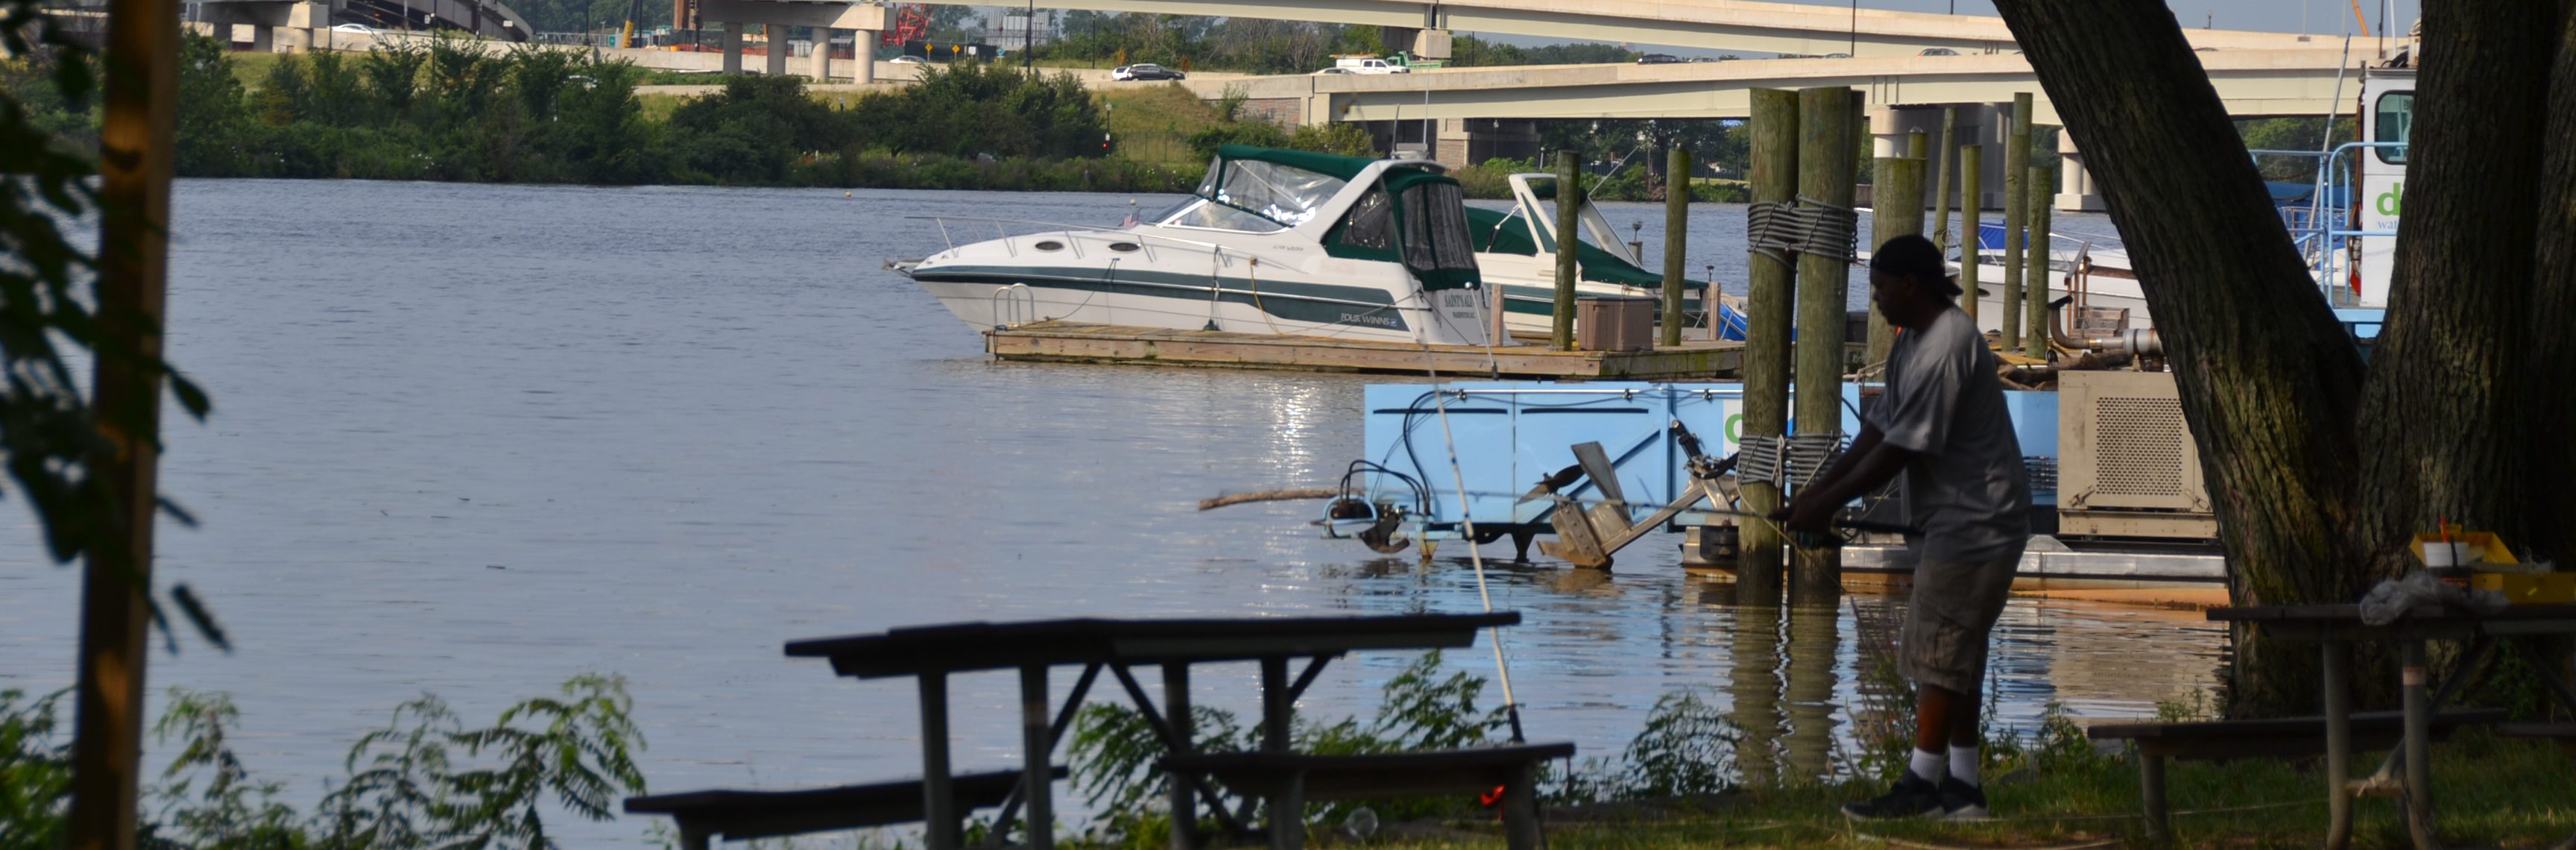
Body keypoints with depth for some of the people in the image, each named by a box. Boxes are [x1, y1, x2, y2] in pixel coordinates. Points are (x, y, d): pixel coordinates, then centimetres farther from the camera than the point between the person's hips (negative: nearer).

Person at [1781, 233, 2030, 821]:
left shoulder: (1946, 348, -21)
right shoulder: (1912, 342, 12)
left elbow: (1901, 448, -23)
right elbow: (1879, 426, 14)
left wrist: (1828, 504, -16)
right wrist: (1819, 489, 5)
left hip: (1974, 523, -11)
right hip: (1948, 520, 11)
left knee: (1939, 651, -9)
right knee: (1956, 655, 11)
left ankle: (1922, 784, -6)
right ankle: (1962, 785, 15)